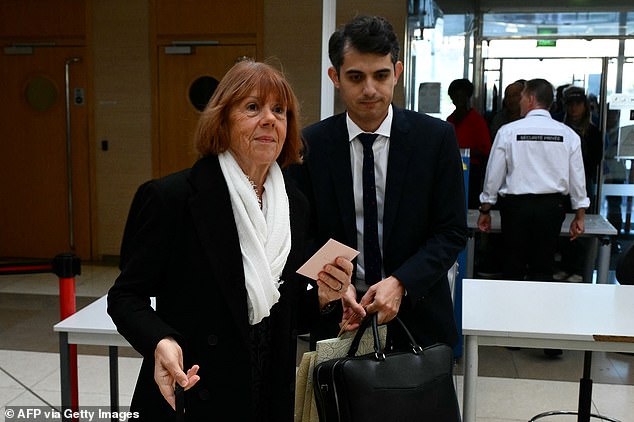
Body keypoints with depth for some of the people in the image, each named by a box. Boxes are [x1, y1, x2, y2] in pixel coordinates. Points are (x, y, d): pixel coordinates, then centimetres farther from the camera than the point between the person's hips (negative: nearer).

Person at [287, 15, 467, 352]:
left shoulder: (436, 137, -7)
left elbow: (452, 232, -6)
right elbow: (303, 236, -1)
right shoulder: (310, 145, -4)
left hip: (417, 320, 0)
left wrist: (400, 283, -20)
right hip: (339, 316, 1)